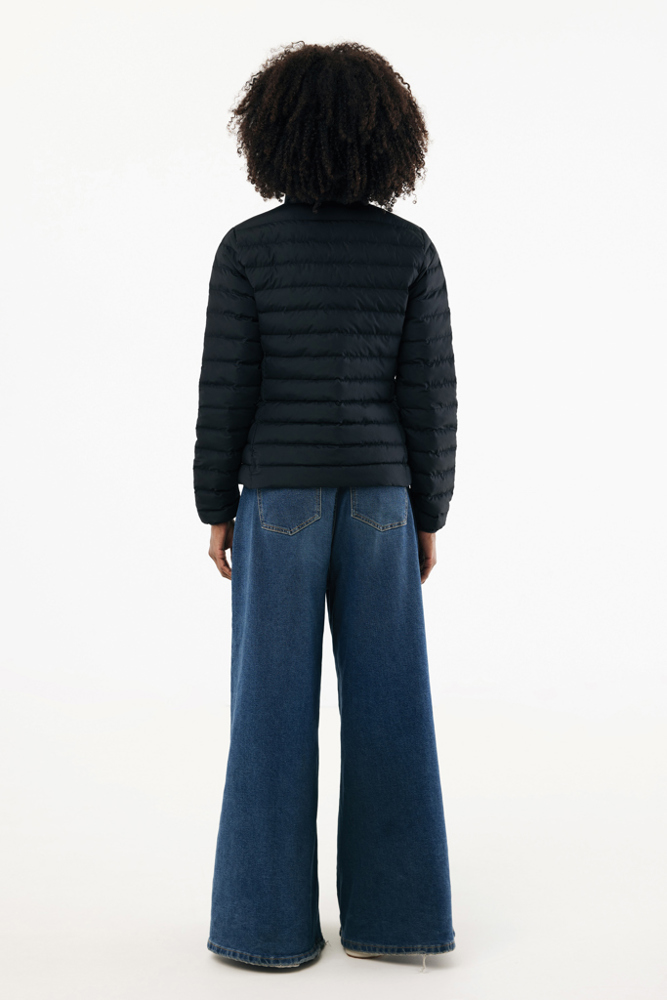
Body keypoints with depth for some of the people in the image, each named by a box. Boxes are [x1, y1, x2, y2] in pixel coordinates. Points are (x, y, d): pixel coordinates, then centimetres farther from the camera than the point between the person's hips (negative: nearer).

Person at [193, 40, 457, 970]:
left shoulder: (248, 248, -6)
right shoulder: (412, 249, -2)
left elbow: (227, 390, -7)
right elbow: (431, 394, -2)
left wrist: (216, 508, 4)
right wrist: (428, 514, 7)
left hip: (282, 498, -1)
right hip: (379, 498, 2)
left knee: (275, 709, 6)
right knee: (388, 704, 8)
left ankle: (272, 919, 13)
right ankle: (393, 915, 14)